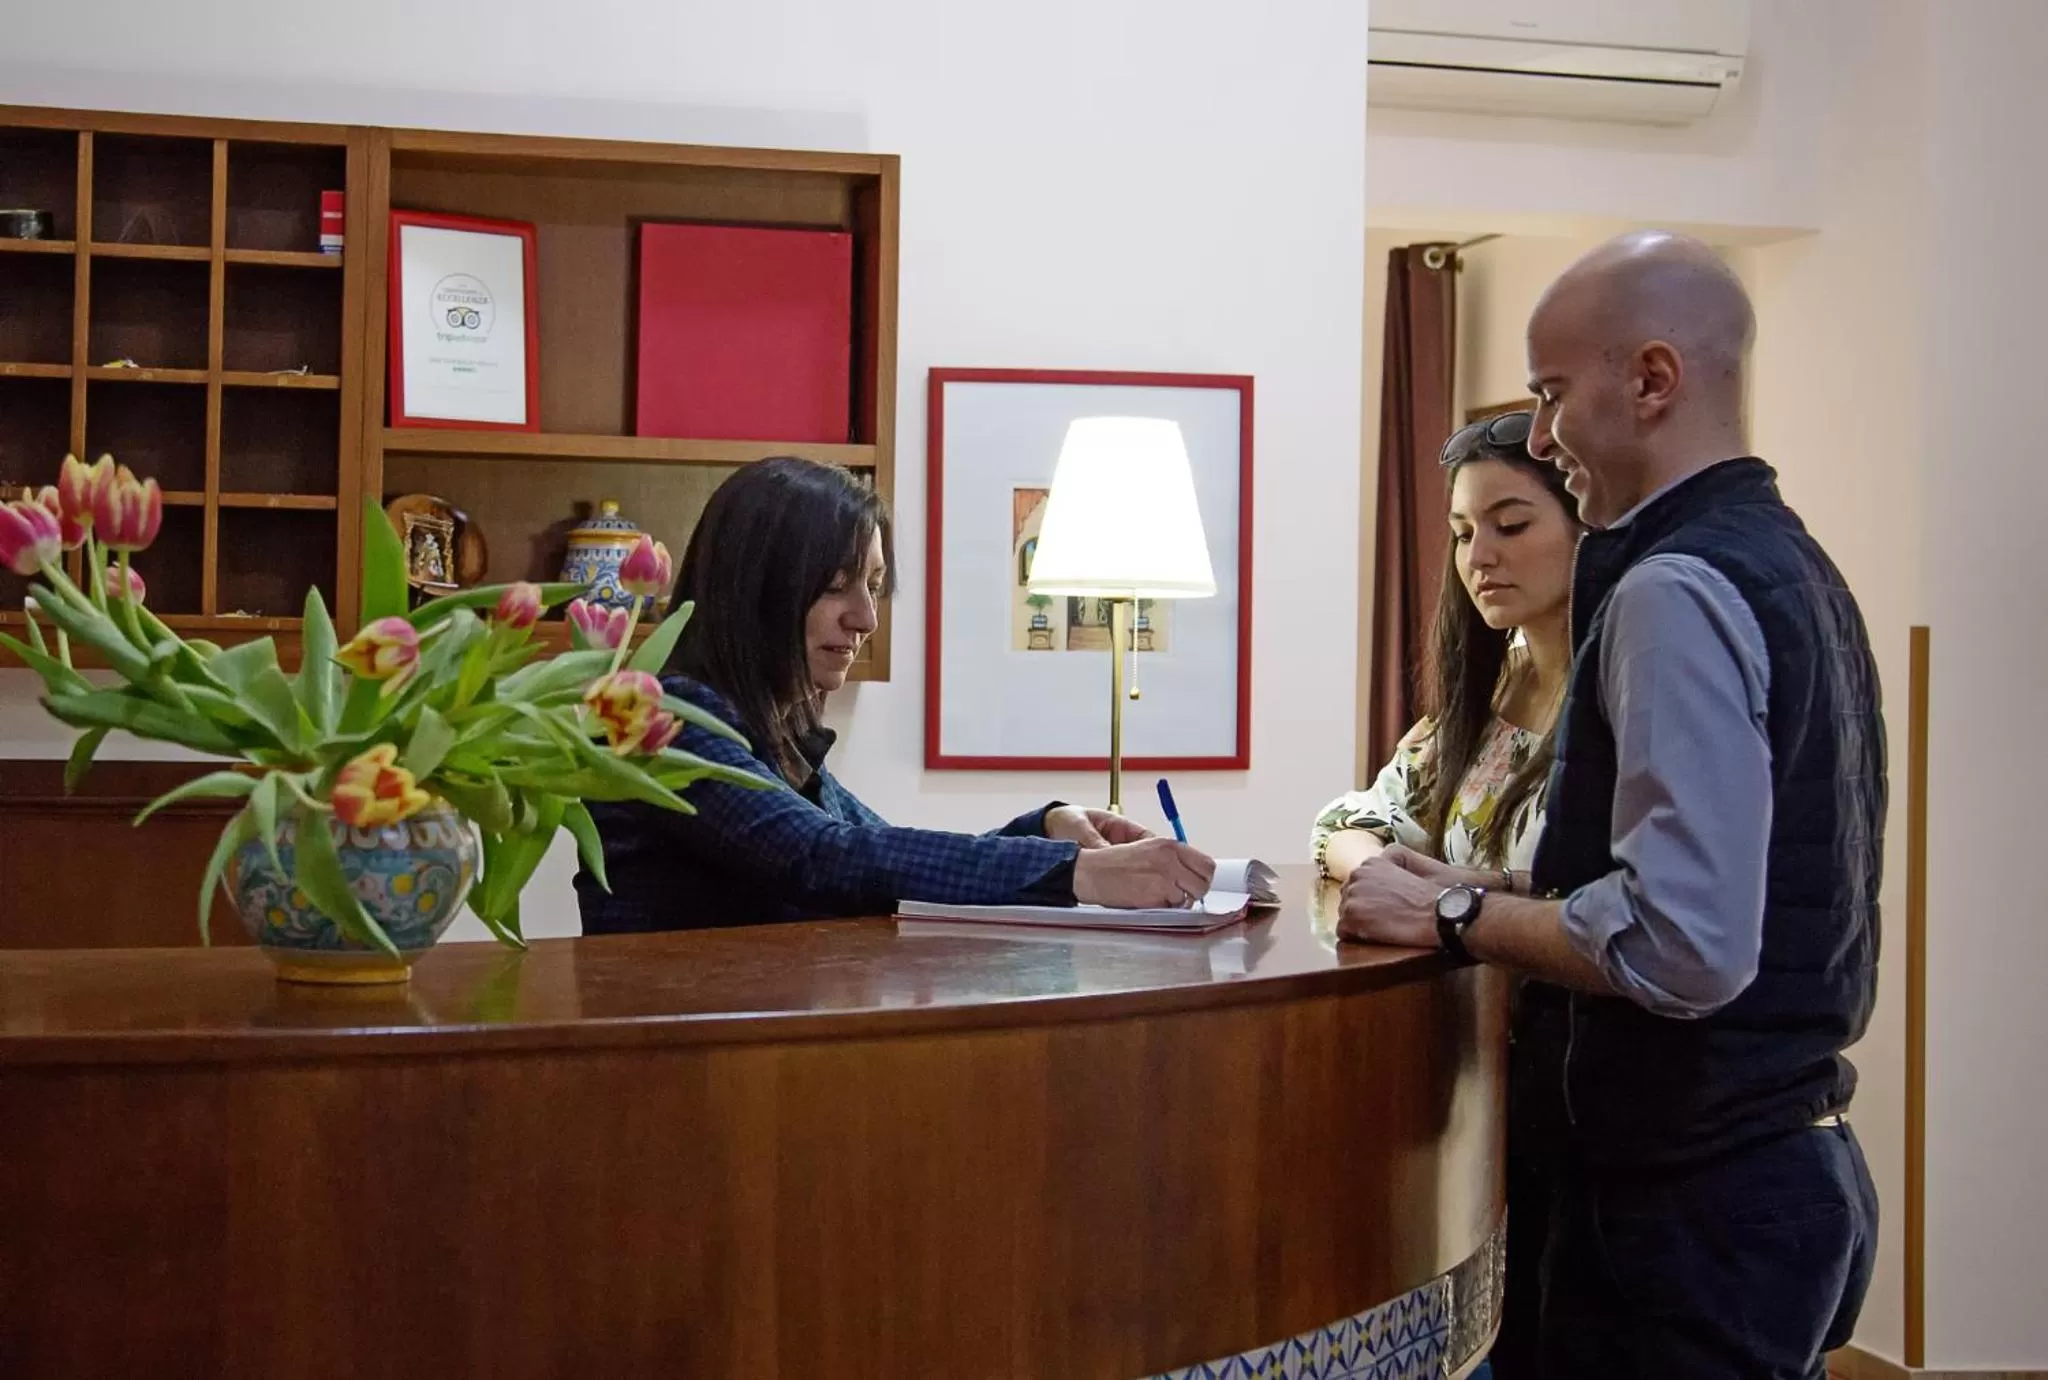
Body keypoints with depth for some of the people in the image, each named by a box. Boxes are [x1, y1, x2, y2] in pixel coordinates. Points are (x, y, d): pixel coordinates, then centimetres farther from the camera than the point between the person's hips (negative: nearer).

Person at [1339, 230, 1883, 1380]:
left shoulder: (1675, 590, -18)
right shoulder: (1793, 568, 12)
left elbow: (1683, 944, -26)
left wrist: (1455, 916, -12)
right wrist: (1502, 892, 12)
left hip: (1698, 1197, -9)